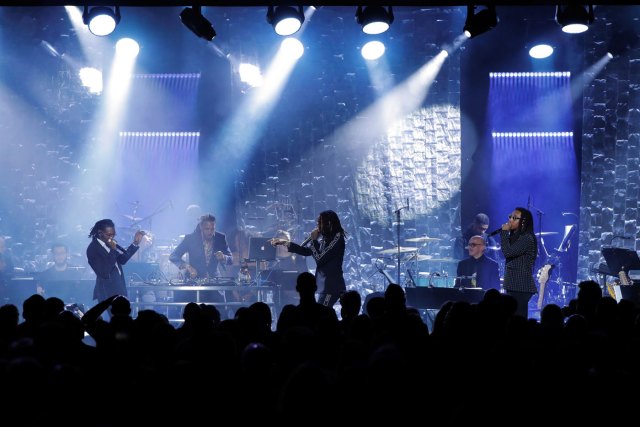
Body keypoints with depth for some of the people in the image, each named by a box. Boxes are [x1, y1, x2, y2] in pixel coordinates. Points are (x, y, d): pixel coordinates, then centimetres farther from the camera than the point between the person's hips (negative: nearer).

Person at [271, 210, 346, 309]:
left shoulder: (337, 238, -10)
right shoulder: (326, 239, 15)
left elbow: (320, 258, -15)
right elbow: (306, 251, 22)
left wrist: (314, 240, -3)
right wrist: (286, 243, 21)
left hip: (331, 285, -8)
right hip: (326, 285, 8)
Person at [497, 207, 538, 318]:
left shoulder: (527, 238, -11)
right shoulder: (515, 237, 19)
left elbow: (507, 252, -19)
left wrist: (504, 232, -12)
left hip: (521, 287, -9)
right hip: (513, 285, 9)